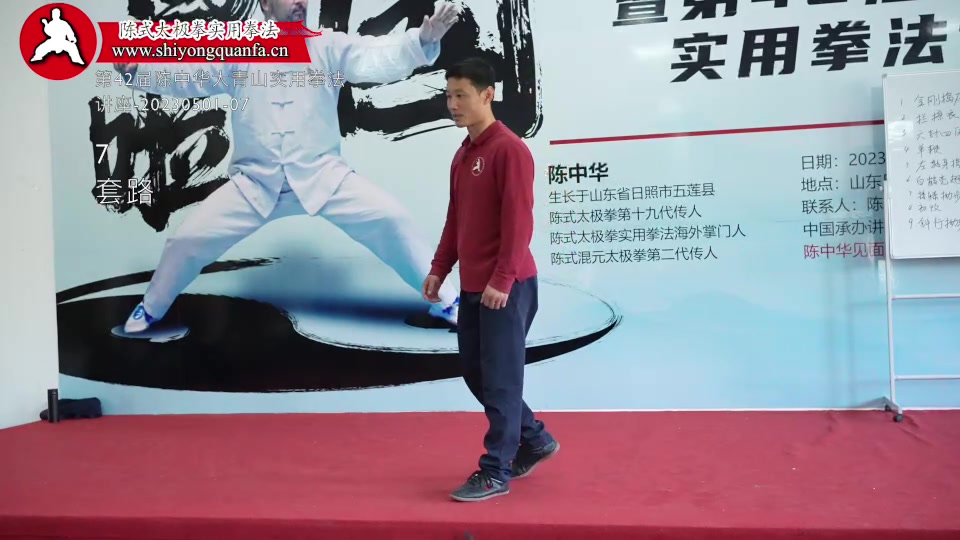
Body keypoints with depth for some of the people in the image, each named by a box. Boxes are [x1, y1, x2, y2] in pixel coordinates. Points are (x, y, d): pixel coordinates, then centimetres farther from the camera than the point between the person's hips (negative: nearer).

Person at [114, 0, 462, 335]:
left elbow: (378, 58, -15)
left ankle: (446, 302, 3)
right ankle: (150, 309, 28)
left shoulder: (327, 46, 0)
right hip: (254, 184, 1)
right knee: (187, 239, -2)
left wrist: (423, 41, -32)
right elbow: (185, 76, 6)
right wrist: (137, 68, -11)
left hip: (323, 178, -1)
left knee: (391, 220, -14)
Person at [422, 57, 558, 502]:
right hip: (472, 286, 9)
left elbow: (518, 220, -18)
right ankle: (535, 441, 31)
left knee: (500, 378, -1)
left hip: (505, 288, -9)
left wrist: (502, 280, -22)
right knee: (475, 372, 15)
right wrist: (440, 269, 14)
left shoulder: (509, 149, -12)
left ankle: (495, 474, 11)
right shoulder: (463, 154, 15)